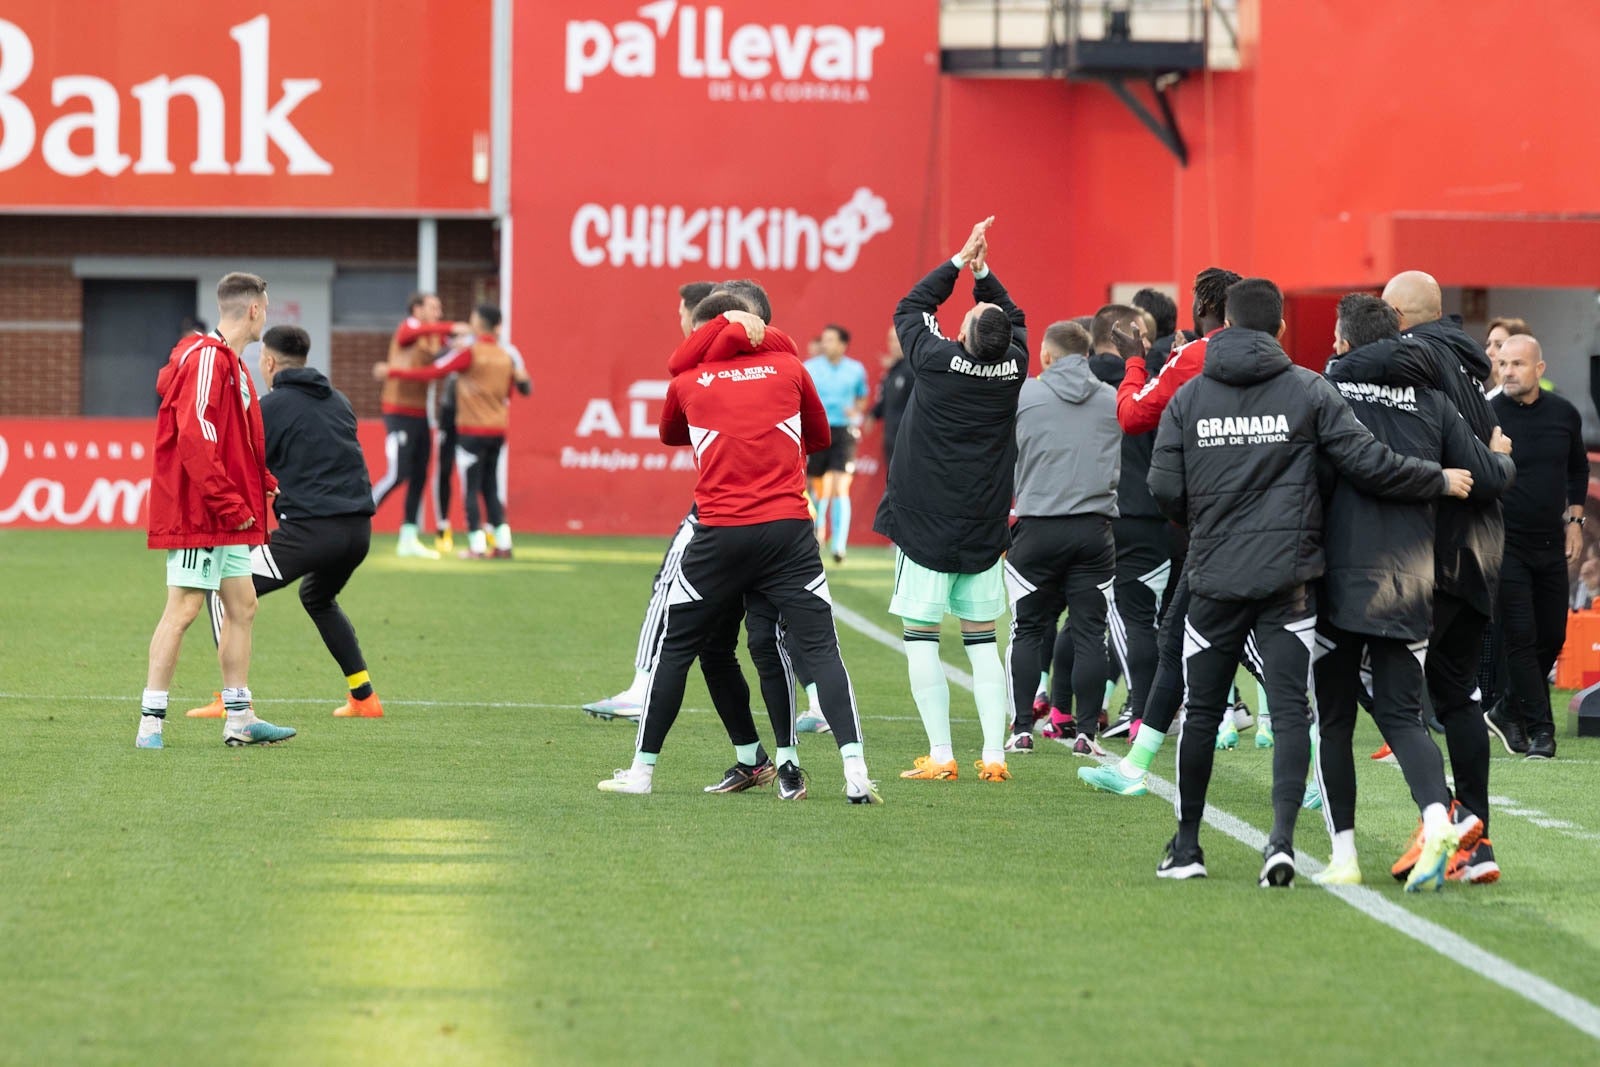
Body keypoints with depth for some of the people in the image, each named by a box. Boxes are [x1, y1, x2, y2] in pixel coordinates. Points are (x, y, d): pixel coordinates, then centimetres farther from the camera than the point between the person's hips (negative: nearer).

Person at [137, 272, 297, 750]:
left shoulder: (230, 363, 19)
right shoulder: (206, 358, -14)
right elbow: (193, 437, -22)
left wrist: (265, 484, 10)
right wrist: (230, 503, -21)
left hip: (226, 519, 10)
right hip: (196, 513, -10)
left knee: (242, 606, 11)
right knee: (183, 607, -10)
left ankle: (239, 719, 16)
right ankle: (150, 723, -8)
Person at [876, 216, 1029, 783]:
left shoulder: (937, 360, -12)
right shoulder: (1013, 369, -3)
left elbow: (910, 309, 6)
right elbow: (1015, 319, 19)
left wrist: (960, 262, 9)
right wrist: (981, 270, 12)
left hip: (924, 523, -4)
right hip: (983, 530, 4)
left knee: (921, 634, 0)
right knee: (981, 637, 9)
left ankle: (940, 755, -5)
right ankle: (994, 754, 3)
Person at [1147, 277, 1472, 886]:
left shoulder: (1189, 397, 3)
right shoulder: (1310, 391, -1)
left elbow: (1164, 488, -1)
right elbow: (1369, 464, -7)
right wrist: (1441, 481, 7)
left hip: (1214, 578, 2)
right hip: (1288, 580, -2)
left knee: (1202, 711, 12)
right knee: (1290, 711, -1)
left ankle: (1186, 848, 20)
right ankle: (1282, 839, -17)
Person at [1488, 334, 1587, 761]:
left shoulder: (1564, 414, 3)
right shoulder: (1487, 416, -10)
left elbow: (1578, 469, 19)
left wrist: (1574, 520, 12)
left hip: (1551, 544, 5)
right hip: (1506, 545, -5)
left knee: (1552, 636, 8)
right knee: (1521, 637, -8)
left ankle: (1511, 713, 24)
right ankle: (1540, 729, -5)